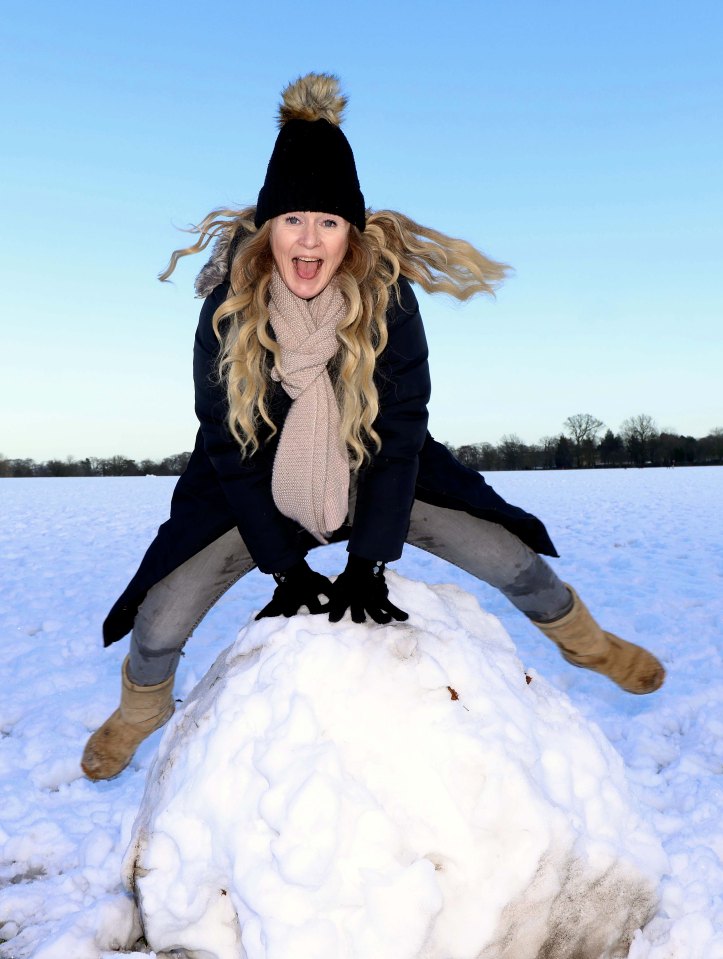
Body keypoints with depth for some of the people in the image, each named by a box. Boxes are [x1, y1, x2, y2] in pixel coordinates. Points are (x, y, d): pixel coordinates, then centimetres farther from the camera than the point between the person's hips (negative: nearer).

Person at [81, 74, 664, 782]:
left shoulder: (387, 297, -22)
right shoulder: (230, 305, -21)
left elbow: (400, 431, -19)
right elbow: (228, 445, -15)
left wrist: (368, 562, -23)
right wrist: (286, 567, -16)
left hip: (377, 480, 0)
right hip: (256, 492, 0)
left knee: (512, 559, -7)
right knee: (157, 627, -9)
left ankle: (582, 641, 28)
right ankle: (141, 711, 29)